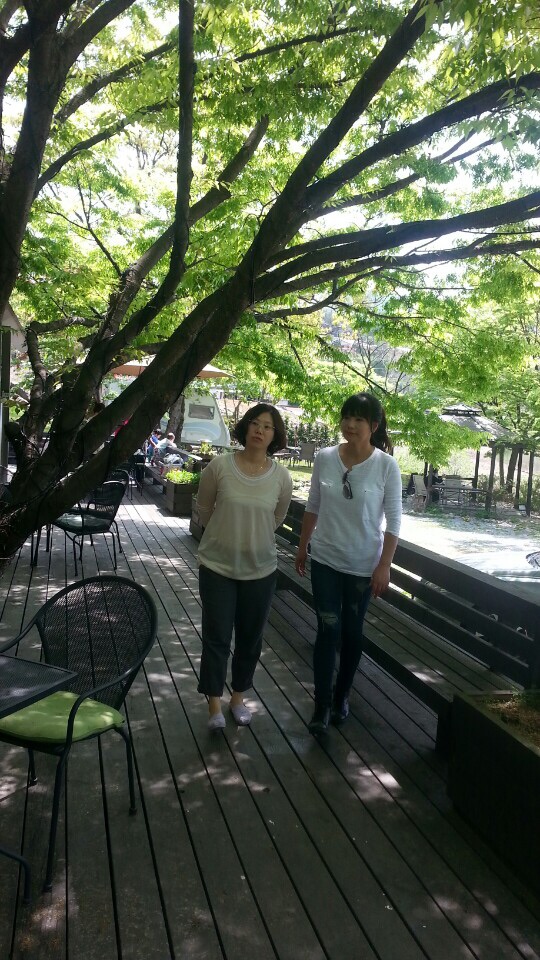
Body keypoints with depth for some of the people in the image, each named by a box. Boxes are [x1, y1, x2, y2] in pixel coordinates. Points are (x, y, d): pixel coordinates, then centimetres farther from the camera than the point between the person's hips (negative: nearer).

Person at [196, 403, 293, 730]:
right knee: (217, 637, 5)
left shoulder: (282, 477, -8)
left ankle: (239, 697, 35)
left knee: (250, 638, 15)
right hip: (217, 565, -2)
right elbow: (204, 510, 4)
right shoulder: (219, 465, -12)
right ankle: (215, 704, 21)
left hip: (261, 569, 2)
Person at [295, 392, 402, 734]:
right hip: (325, 559, 1)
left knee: (352, 632, 13)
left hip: (363, 564, -1)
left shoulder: (386, 465, -13)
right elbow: (313, 507, 6)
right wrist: (302, 546, 11)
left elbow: (393, 521, -9)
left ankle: (341, 696, 33)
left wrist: (384, 566, -12)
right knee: (328, 629, 1)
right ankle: (322, 704, 14)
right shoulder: (325, 458, -6)